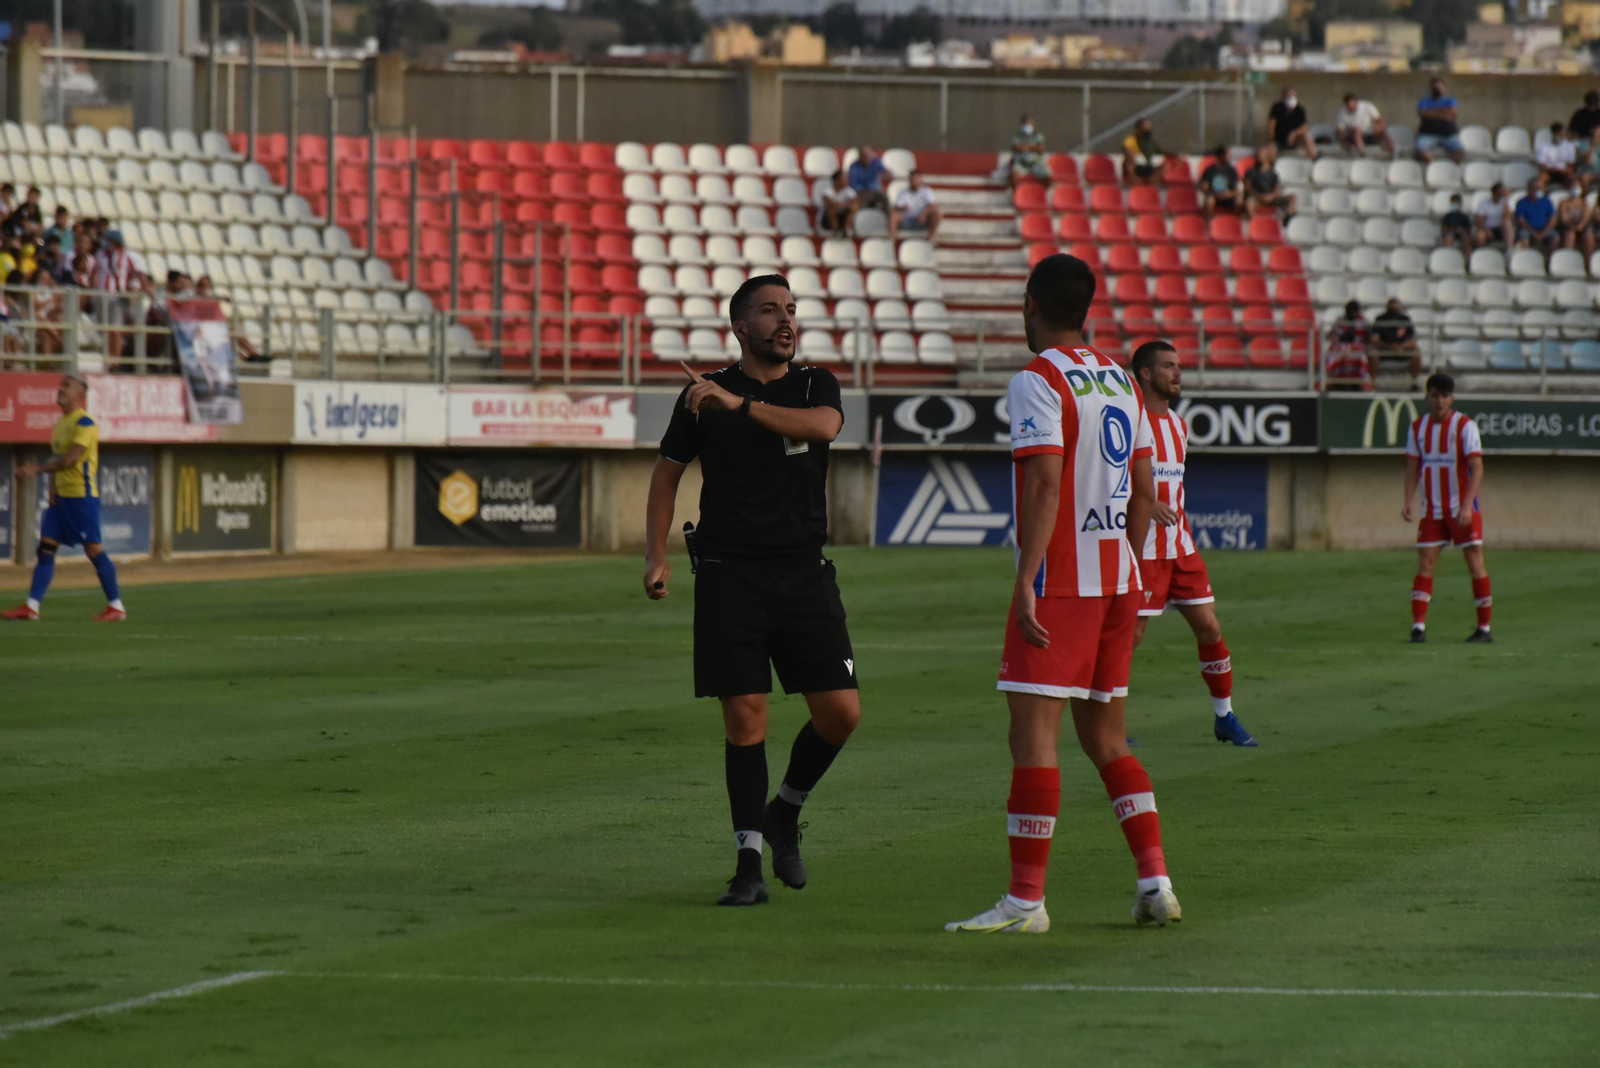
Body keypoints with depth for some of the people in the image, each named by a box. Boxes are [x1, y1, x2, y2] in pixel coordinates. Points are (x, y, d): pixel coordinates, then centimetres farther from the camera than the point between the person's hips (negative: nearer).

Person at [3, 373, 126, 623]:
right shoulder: (61, 422, 15)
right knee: (45, 547, 3)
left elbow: (71, 459, -22)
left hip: (82, 494, -9)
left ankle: (116, 607, 2)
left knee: (93, 549, -6)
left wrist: (37, 469, -24)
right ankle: (31, 607, 2)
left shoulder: (84, 423, -13)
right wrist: (53, 484, 4)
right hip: (61, 495, 9)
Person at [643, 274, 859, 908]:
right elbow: (667, 470, 12)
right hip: (729, 577, -2)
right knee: (745, 720, -6)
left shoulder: (815, 385, 6)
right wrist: (656, 557, 1)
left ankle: (785, 813, 22)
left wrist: (741, 404, -28)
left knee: (840, 713, -5)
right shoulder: (704, 394, 5)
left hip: (804, 573, 2)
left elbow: (822, 426, -17)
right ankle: (749, 866, -1)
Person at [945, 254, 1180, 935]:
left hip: (1059, 580, -8)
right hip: (1117, 582, 8)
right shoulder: (1118, 381, 14)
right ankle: (1156, 884, 7)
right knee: (1105, 739, 14)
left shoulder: (1038, 381, -9)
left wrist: (1025, 580, -22)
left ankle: (1025, 901, -10)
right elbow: (1144, 493, 16)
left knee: (1032, 737, -7)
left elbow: (1046, 484, -19)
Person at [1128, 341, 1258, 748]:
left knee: (1209, 628, 5)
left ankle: (1224, 717, 16)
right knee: (1131, 634, -6)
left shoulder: (1179, 424, 15)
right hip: (1143, 548, -7)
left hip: (1181, 547, 7)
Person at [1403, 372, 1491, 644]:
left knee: (1475, 563, -2)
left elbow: (1477, 468, -14)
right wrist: (1408, 502, -6)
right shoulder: (1418, 428, 6)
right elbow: (1413, 467, 8)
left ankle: (1484, 627, 4)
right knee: (1424, 564, -5)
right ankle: (1418, 625, -7)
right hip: (1432, 510, 4)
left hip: (1463, 509, -4)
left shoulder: (1465, 426, -8)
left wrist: (1467, 505, -24)